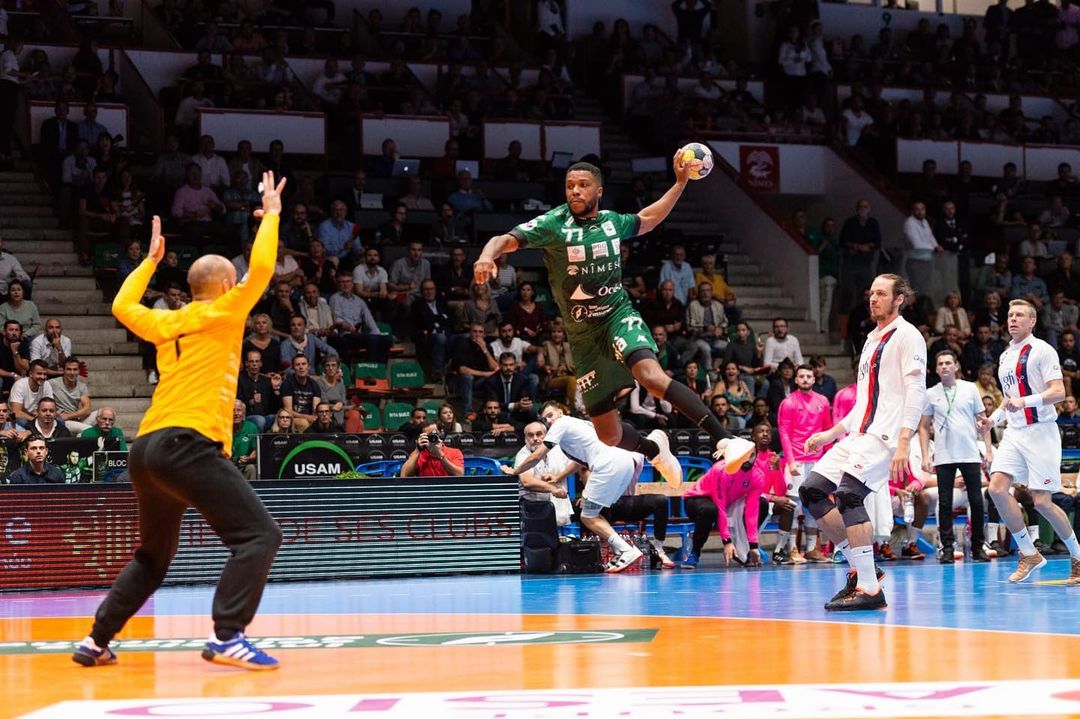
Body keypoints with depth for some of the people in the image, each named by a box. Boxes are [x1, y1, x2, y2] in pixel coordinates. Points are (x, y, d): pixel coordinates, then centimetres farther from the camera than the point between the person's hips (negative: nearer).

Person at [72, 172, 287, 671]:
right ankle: (226, 638, -26)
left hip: (146, 448, 8)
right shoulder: (220, 314, 2)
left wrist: (151, 260, 44)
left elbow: (122, 307, 38)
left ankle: (96, 641, 22)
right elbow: (260, 270, -6)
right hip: (188, 444, -8)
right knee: (259, 534, -12)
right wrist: (271, 213, 7)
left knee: (152, 556, 24)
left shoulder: (168, 324, 20)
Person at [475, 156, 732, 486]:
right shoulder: (553, 223, -7)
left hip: (619, 315, 0)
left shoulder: (611, 221, 4)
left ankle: (724, 440, -36)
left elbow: (647, 220, 26)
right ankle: (654, 447, 37)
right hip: (583, 333, 0)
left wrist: (681, 182, 20)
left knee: (652, 376, -33)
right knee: (609, 436, 3)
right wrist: (487, 255, -40)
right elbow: (507, 239, -18)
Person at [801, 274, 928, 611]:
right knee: (812, 491, 2)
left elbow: (916, 391, -13)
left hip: (885, 435, -9)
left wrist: (904, 442, -23)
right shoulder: (872, 340, 24)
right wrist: (831, 434, 22)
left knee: (848, 494, -24)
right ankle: (859, 568, 7)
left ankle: (870, 589, -24)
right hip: (859, 434, 9)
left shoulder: (907, 336, -4)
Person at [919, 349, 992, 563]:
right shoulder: (931, 394, 6)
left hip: (970, 455, 0)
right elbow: (924, 427, 10)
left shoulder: (970, 389, 5)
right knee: (945, 503, -2)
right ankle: (947, 549, 3)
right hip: (943, 457, 0)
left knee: (976, 502, -1)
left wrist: (989, 449, 2)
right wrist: (925, 456, 1)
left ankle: (977, 547, 8)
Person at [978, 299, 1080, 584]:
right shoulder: (1005, 356, 17)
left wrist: (1025, 401, -27)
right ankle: (1029, 554, -1)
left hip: (1040, 432, -7)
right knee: (997, 488, -12)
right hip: (1013, 433, 7)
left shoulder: (1041, 350, -6)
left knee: (1041, 501, -10)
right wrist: (993, 418, 11)